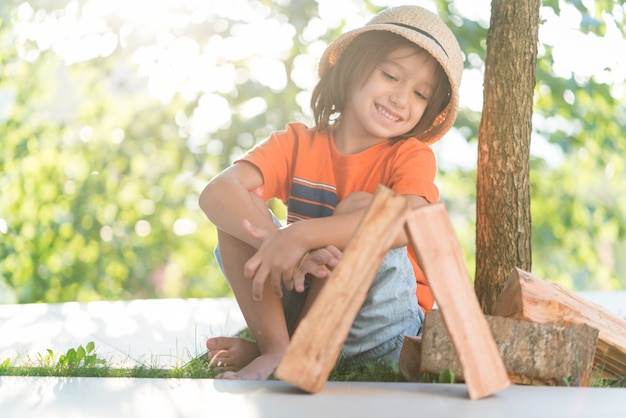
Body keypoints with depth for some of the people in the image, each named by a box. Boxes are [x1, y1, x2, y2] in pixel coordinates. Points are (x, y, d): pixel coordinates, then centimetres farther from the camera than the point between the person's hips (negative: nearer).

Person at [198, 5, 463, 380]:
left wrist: (302, 235, -41)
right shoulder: (297, 144, 1)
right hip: (298, 302, 3)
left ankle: (296, 348, -20)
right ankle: (276, 348, -21)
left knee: (362, 205, -25)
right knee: (240, 205, -13)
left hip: (377, 334, -2)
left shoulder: (411, 156, -6)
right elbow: (216, 192, -17)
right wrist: (276, 239, -37)